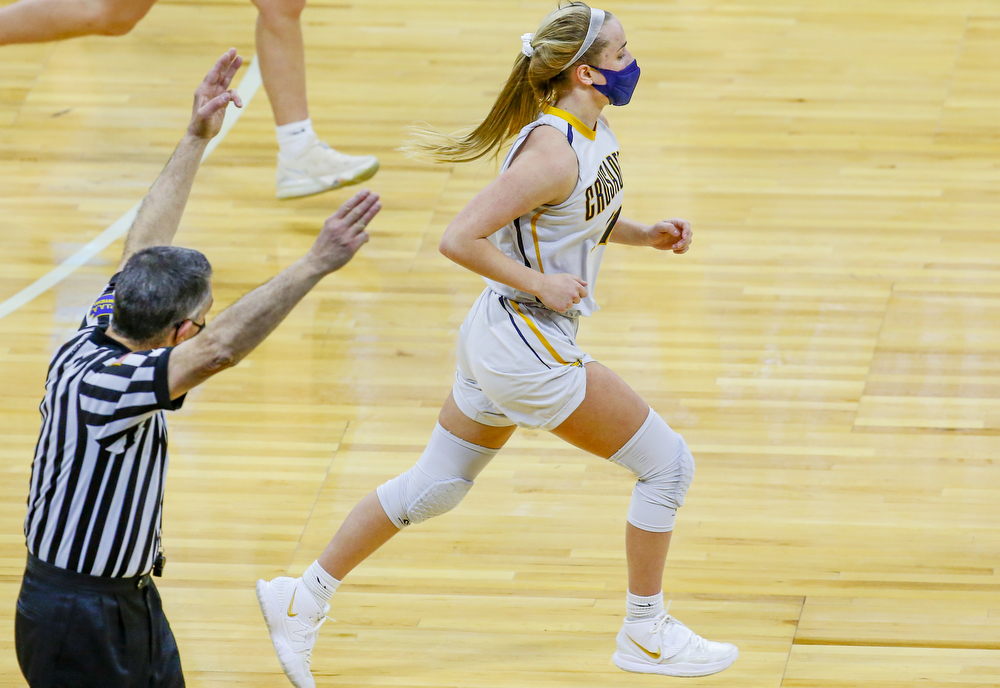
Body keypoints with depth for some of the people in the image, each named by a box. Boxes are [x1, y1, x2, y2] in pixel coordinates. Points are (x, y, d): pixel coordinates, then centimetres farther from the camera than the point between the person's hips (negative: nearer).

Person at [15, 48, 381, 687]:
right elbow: (221, 348, -40)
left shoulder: (96, 338, -2)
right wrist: (317, 263, -43)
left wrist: (198, 136, 12)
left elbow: (143, 246, 11)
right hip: (77, 623, -9)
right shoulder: (99, 385, -28)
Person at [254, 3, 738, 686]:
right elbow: (460, 239, -26)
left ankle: (302, 600, 28)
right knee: (669, 464, -1)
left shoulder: (594, 132, 5)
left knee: (434, 487, 19)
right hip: (528, 349, -10)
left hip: (501, 340, 10)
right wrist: (541, 285, -21)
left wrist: (643, 234, 7)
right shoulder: (552, 152, -24)